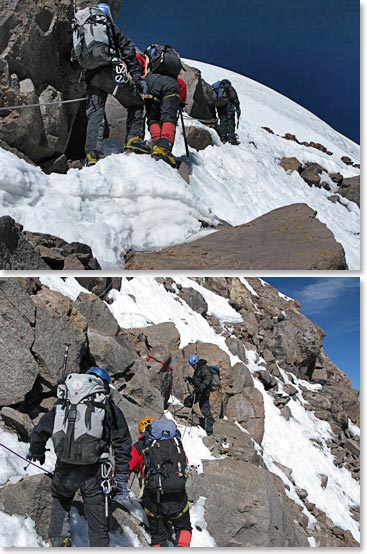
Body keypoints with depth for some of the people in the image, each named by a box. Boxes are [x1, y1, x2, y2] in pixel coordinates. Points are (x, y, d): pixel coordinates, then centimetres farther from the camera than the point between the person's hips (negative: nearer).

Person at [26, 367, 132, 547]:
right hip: (92, 471, -2)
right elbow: (122, 445, 2)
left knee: (60, 499, 31)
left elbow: (41, 429, 19)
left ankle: (58, 540, 27)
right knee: (96, 517, 12)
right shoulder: (109, 408, 4)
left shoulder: (63, 402, 11)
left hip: (64, 468, 2)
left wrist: (36, 452, 38)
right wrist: (122, 479, 7)